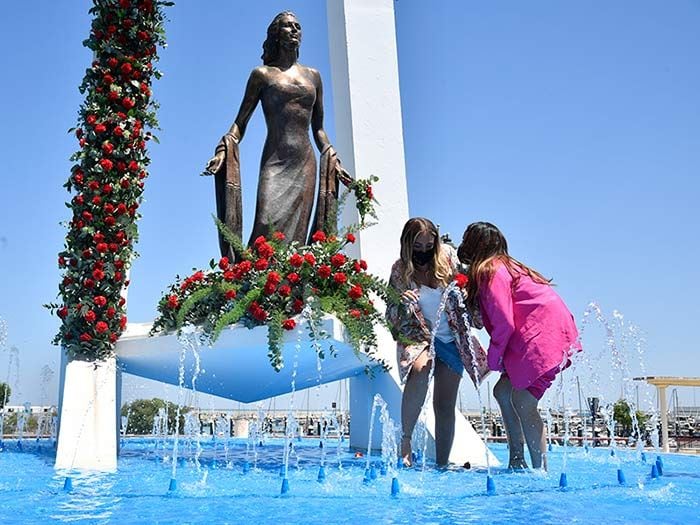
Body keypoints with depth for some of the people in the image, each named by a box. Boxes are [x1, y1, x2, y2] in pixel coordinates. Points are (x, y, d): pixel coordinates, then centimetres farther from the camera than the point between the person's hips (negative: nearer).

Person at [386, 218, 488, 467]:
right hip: (417, 336, -2)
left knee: (445, 405, 0)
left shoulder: (448, 257, -5)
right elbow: (391, 317, -6)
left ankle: (442, 464, 7)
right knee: (420, 368, -35)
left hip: (450, 339, 2)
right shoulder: (400, 270, -8)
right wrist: (401, 303, -28)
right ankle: (405, 439, -25)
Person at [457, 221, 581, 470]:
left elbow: (504, 324, -13)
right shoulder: (505, 266, 20)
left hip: (544, 334, -10)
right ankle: (517, 461, 13)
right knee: (502, 391, 10)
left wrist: (493, 361, -3)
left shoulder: (490, 271, -9)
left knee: (522, 403, -10)